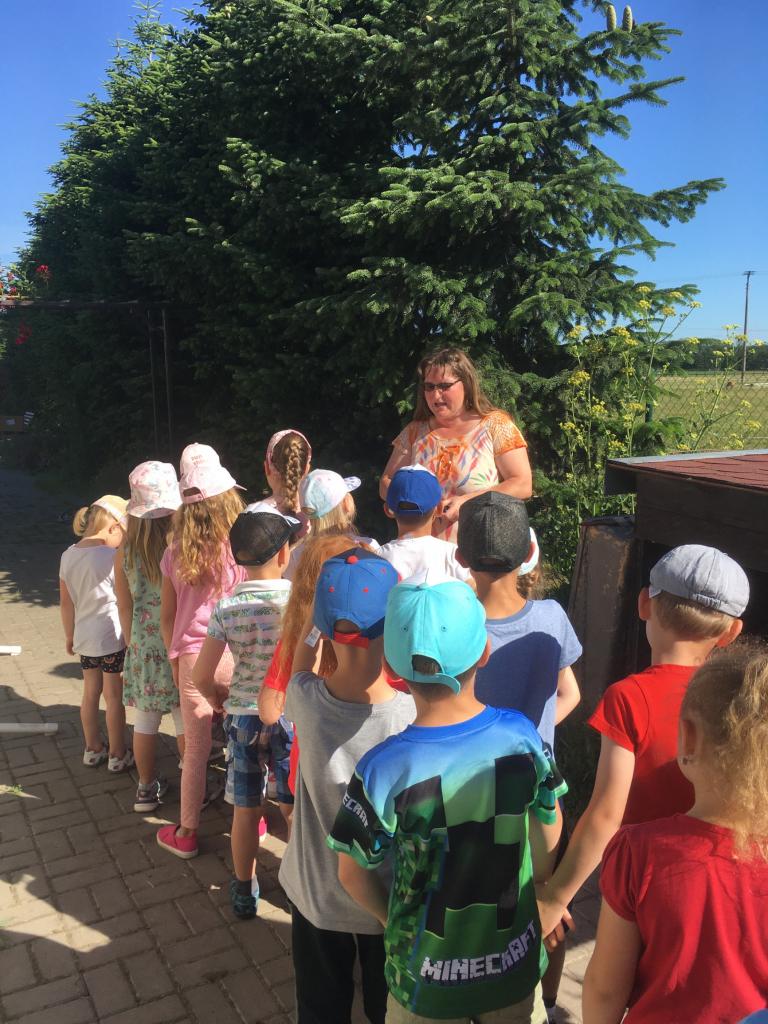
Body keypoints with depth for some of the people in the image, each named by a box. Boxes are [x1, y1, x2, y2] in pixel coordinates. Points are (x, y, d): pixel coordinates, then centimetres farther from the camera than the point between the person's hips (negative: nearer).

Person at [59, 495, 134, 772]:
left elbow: (66, 601, 7)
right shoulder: (112, 558, -19)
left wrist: (70, 635, 17)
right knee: (114, 697, 6)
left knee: (91, 693, 18)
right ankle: (118, 755, 18)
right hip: (112, 638, -6)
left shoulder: (68, 555, 0)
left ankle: (93, 749, 32)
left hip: (84, 637, 6)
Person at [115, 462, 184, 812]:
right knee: (185, 720, 9)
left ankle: (146, 788, 29)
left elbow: (124, 604, 5)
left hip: (143, 645, 4)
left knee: (145, 719, 14)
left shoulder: (125, 551, -4)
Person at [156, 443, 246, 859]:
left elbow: (167, 616, 6)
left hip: (193, 657, 2)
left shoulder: (176, 553, -1)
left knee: (196, 749, 12)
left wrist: (174, 657, 18)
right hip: (237, 654, -1)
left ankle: (187, 833, 24)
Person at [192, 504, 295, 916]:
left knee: (246, 809, 17)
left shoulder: (226, 608, -9)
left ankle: (244, 890, 34)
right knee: (296, 807, 17)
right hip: (291, 715, -1)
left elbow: (201, 676, -7)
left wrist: (219, 698, 13)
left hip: (242, 716, 2)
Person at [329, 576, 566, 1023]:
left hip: (429, 975, -2)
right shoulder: (522, 734, -19)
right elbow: (549, 836, -4)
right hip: (517, 964, 2)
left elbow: (353, 874, -12)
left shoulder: (382, 770, -27)